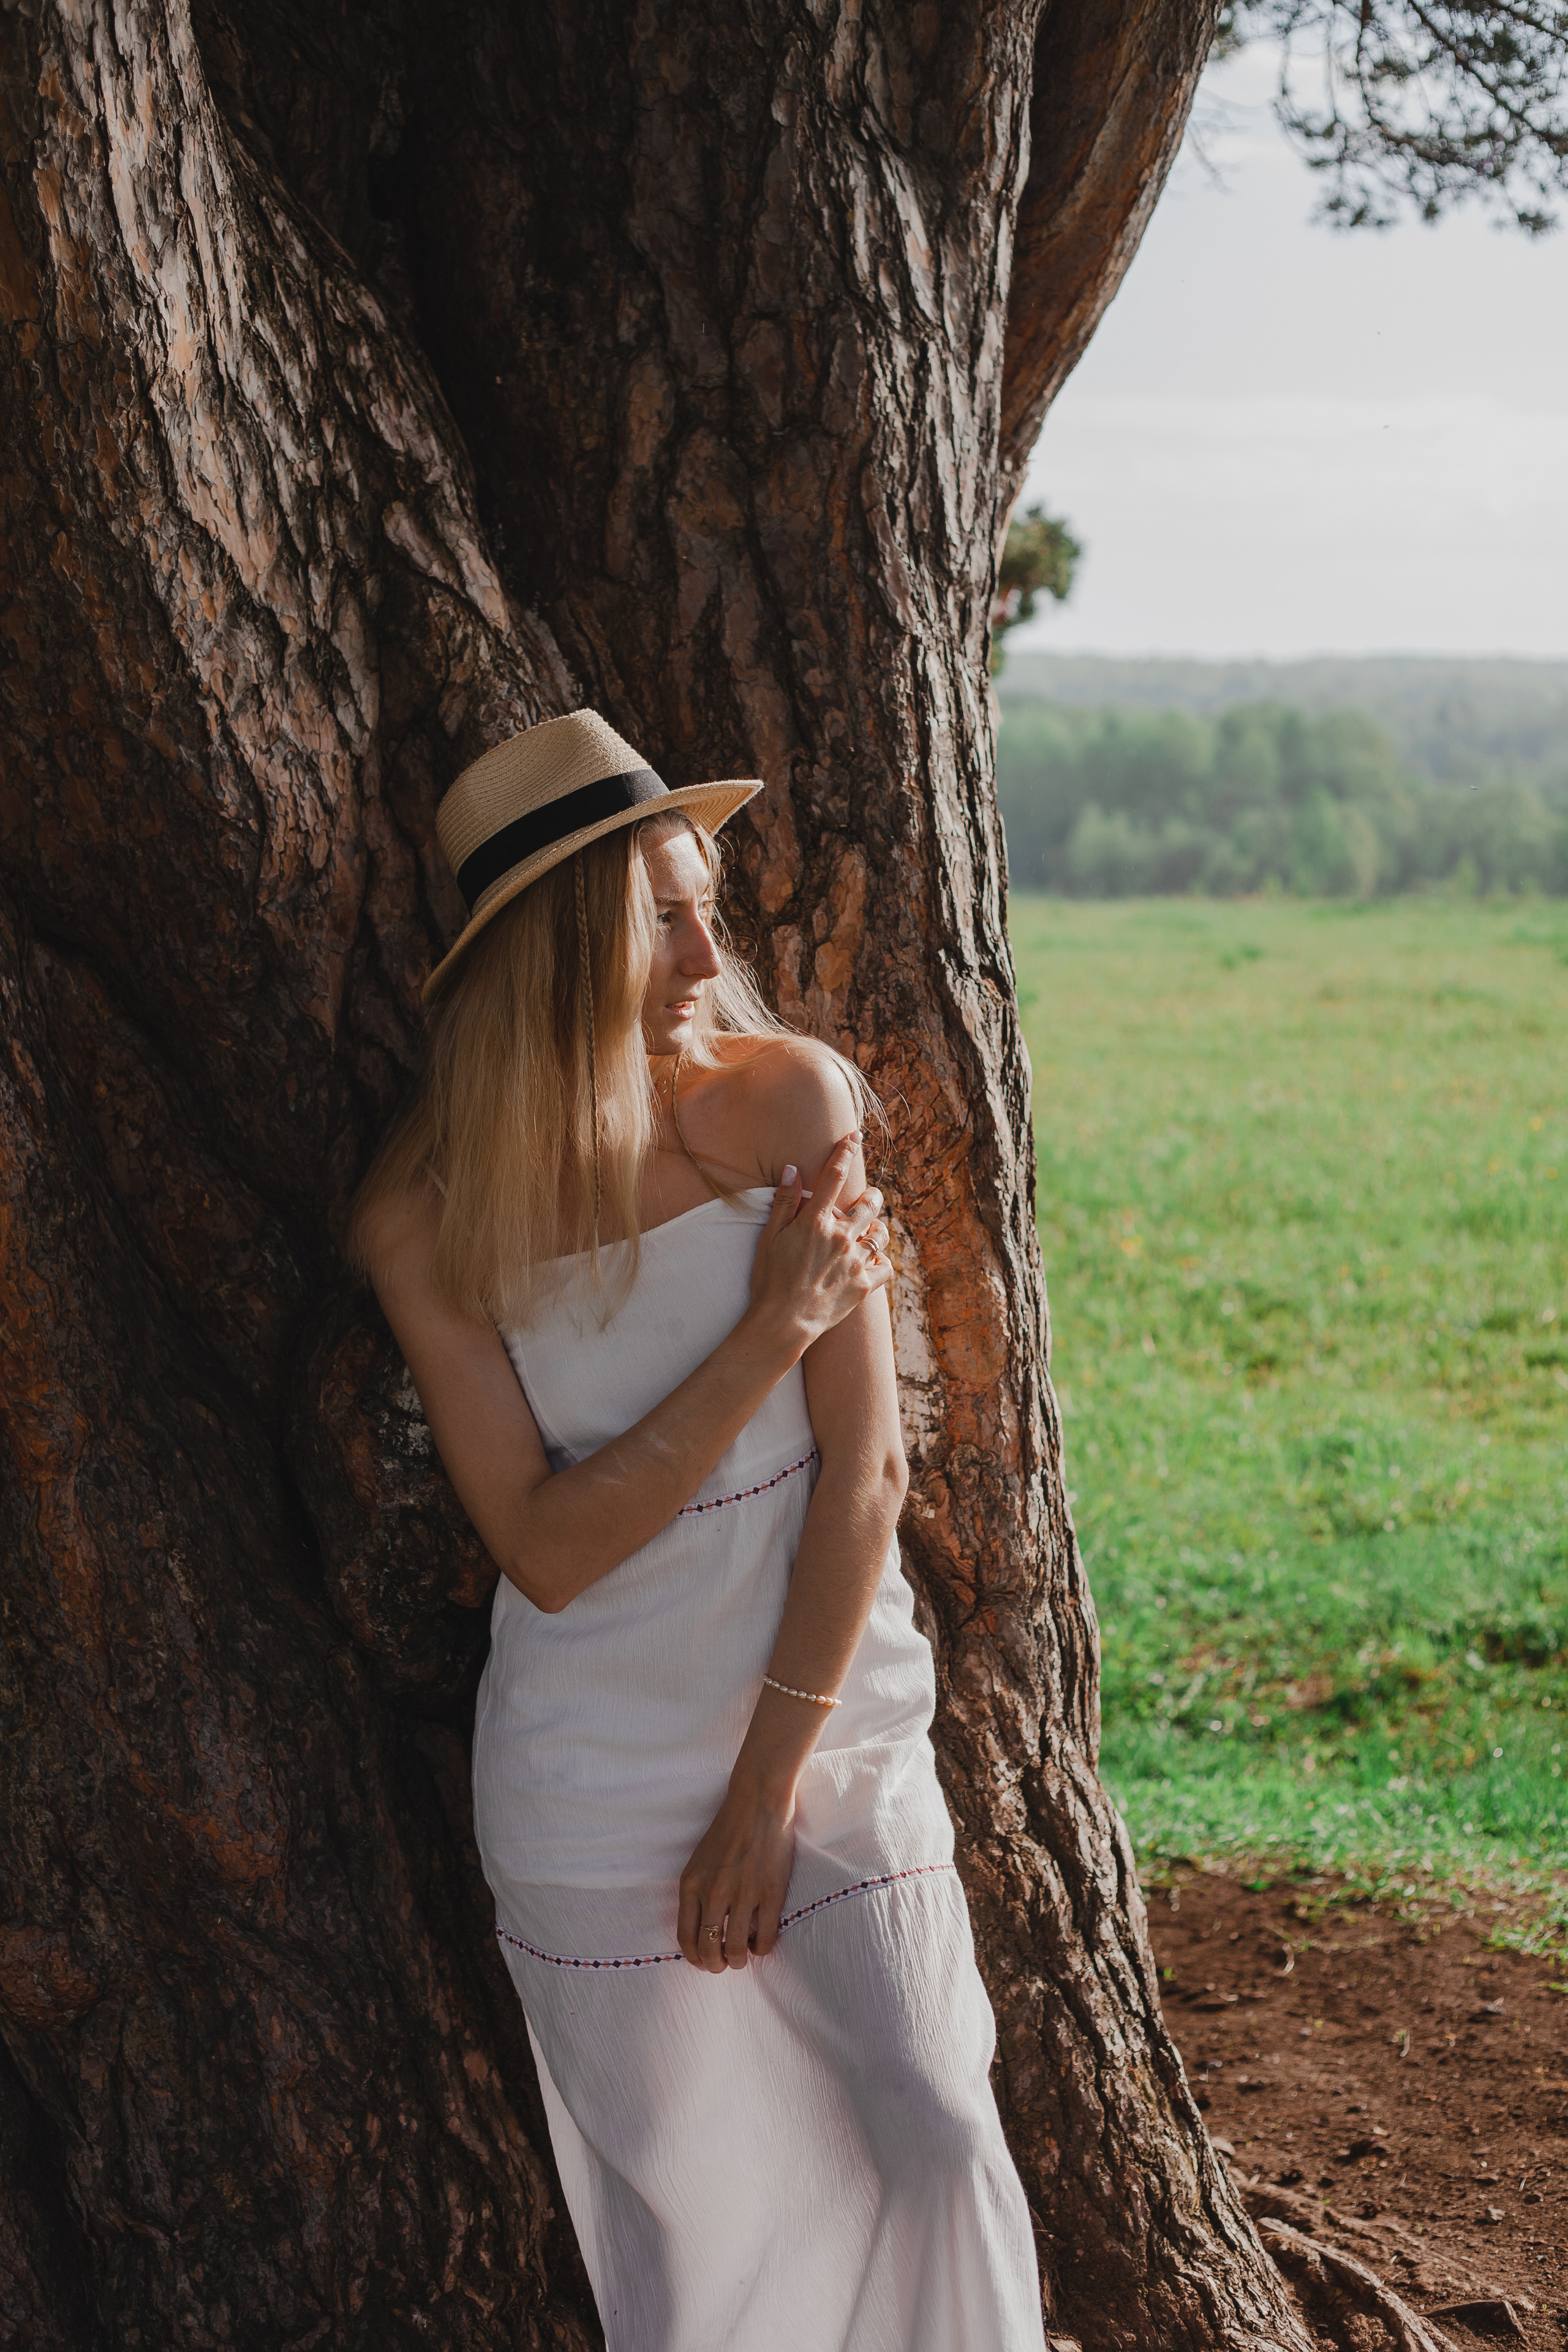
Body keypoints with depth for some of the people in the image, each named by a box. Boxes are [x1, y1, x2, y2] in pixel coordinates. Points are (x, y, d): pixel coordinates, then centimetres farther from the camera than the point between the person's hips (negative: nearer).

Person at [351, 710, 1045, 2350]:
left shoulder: (790, 1104, -10)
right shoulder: (424, 1212, -11)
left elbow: (865, 1468, -10)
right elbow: (547, 1551, -14)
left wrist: (769, 1784, -10)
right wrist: (766, 1335, -21)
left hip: (832, 1717, 1)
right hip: (600, 1771, -1)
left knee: (940, 2144, 0)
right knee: (686, 2219, 9)